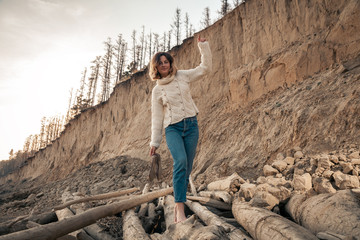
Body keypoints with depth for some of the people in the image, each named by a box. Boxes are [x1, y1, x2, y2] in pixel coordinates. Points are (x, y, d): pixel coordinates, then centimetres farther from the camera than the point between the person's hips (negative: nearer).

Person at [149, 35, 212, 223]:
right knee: (180, 161, -27)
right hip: (173, 128, -2)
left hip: (191, 125, 2)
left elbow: (205, 68, 10)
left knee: (186, 168, 0)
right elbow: (156, 117, 6)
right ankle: (180, 208, -23)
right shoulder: (157, 90, 6)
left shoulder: (183, 76, 10)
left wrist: (203, 46, 1)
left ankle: (178, 207, 13)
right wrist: (154, 142, 4)